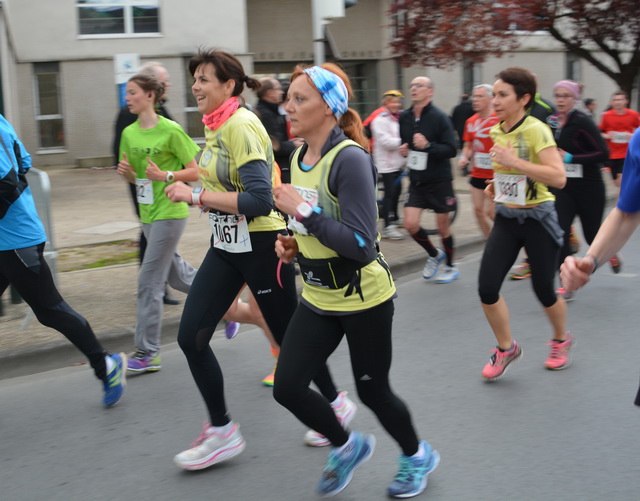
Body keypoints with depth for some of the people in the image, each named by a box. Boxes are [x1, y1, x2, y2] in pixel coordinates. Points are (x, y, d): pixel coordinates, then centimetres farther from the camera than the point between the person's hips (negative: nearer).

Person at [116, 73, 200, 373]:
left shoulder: (170, 131, -12)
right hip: (148, 213, 8)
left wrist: (166, 175, -23)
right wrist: (126, 172, -5)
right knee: (177, 275, 18)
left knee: (149, 282, -8)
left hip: (170, 212, -8)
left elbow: (195, 172, -9)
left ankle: (147, 353, 0)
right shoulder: (129, 133, 8)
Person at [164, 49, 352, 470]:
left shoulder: (242, 125, -19)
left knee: (290, 336, 8)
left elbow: (259, 201, -27)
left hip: (261, 245, -8)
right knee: (191, 337, 0)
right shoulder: (216, 127, 7)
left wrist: (198, 195, -25)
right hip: (226, 246, 8)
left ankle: (336, 404, 33)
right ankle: (222, 431, 13)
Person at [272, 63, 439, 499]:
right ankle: (347, 446, 27)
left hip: (363, 299, -7)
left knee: (372, 391, 8)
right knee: (288, 387, -1)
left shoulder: (350, 159, -22)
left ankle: (417, 456, 38)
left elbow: (362, 245, -28)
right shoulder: (299, 157, 3)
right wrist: (293, 243, 0)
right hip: (318, 297, 7)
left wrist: (303, 211, -27)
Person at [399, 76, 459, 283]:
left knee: (443, 226, 6)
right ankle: (434, 255, 22)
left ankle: (450, 267, 28)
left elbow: (451, 149, -17)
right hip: (416, 180, 5)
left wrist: (428, 145, -30)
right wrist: (403, 149, -2)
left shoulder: (439, 117, -13)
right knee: (410, 224, -5)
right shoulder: (404, 117, 3)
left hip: (439, 181, -4)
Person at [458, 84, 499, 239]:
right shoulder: (471, 121, 6)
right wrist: (464, 157, -3)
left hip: (495, 175, -6)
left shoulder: (499, 119, -12)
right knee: (478, 211, 7)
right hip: (477, 174, 6)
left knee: (490, 212, -7)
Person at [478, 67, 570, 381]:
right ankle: (506, 349, 17)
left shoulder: (535, 130, -17)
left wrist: (513, 161, -31)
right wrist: (496, 185, 6)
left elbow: (558, 177, -28)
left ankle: (561, 340, 36)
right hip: (506, 217, 6)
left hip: (537, 218, -6)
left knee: (543, 290, 5)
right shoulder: (497, 132, 4)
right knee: (487, 287, -5)